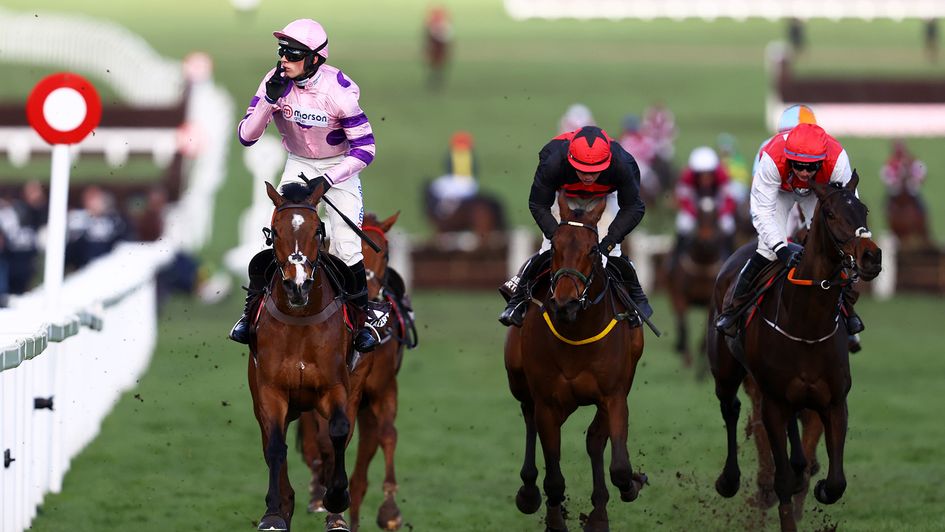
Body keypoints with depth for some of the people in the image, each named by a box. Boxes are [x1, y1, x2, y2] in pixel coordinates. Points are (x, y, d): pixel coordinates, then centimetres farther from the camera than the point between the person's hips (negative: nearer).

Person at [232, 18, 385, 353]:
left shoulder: (338, 90, -28)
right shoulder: (276, 82, -18)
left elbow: (365, 148, -23)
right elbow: (246, 137, -17)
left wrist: (326, 180, -30)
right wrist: (269, 100, -33)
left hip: (340, 165, -3)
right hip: (298, 164, 3)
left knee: (345, 246, -11)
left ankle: (363, 314, 8)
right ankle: (253, 307, 8)